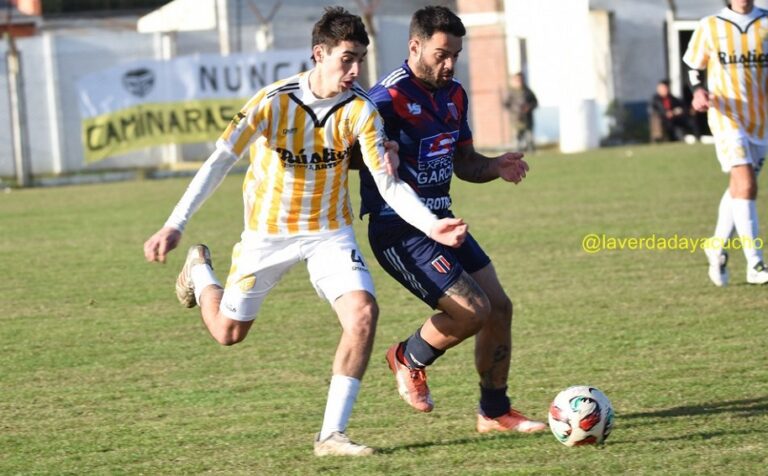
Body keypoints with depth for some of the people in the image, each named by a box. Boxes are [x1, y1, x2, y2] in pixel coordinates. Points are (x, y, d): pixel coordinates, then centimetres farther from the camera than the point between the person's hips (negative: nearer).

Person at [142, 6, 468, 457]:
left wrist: (431, 225, -32)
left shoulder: (360, 110, -17)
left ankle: (332, 434, -13)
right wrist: (175, 225, -35)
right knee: (228, 332, 12)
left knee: (363, 313, -23)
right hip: (268, 231, -1)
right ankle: (200, 270, 48)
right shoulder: (273, 102, -24)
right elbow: (220, 162, -26)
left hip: (330, 231, 1)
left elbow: (388, 183, -16)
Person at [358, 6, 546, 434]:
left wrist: (497, 167, -1)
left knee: (499, 307, 6)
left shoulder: (454, 95, 9)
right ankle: (411, 359, 14)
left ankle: (495, 412, 20)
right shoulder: (389, 98, -18)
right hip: (398, 230, -9)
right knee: (471, 311, -16)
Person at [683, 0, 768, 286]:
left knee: (739, 188, 13)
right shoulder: (710, 27, 1)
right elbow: (693, 66, 11)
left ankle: (717, 246, 35)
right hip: (727, 118, -3)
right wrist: (698, 91, -9)